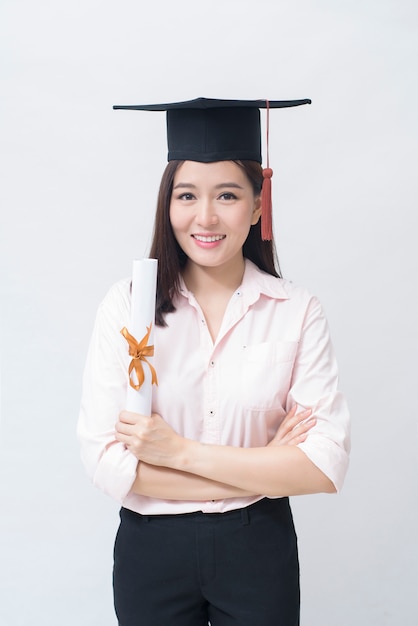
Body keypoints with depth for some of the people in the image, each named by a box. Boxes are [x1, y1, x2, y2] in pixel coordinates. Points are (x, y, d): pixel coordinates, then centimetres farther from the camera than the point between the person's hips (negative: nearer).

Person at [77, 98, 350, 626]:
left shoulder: (297, 311, -9)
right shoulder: (127, 305, -10)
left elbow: (325, 466, -14)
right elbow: (106, 461, -15)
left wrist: (181, 451, -19)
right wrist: (262, 468, -15)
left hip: (259, 548, 1)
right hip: (151, 549, 0)